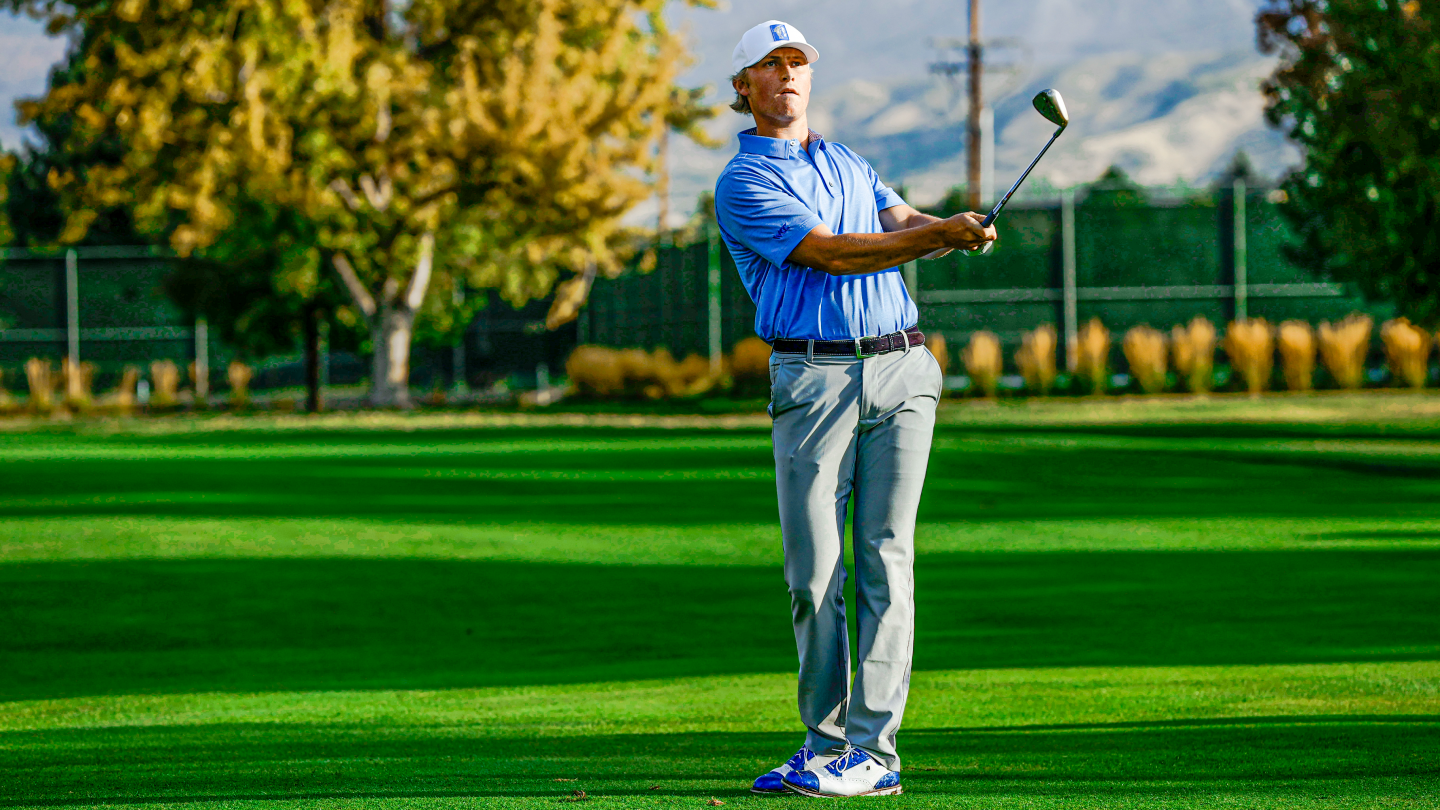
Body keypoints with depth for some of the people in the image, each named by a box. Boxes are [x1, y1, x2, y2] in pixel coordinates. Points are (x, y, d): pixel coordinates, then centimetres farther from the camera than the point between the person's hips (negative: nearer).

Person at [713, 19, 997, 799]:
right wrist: (937, 234, -17)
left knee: (885, 560, -3)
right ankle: (825, 742, 6)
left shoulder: (851, 165, 22)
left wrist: (960, 227, -15)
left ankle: (873, 752, -6)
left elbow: (903, 225, 8)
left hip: (901, 369, 4)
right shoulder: (743, 183, 0)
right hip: (812, 377, -4)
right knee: (814, 572, -4)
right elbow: (828, 254, -11)